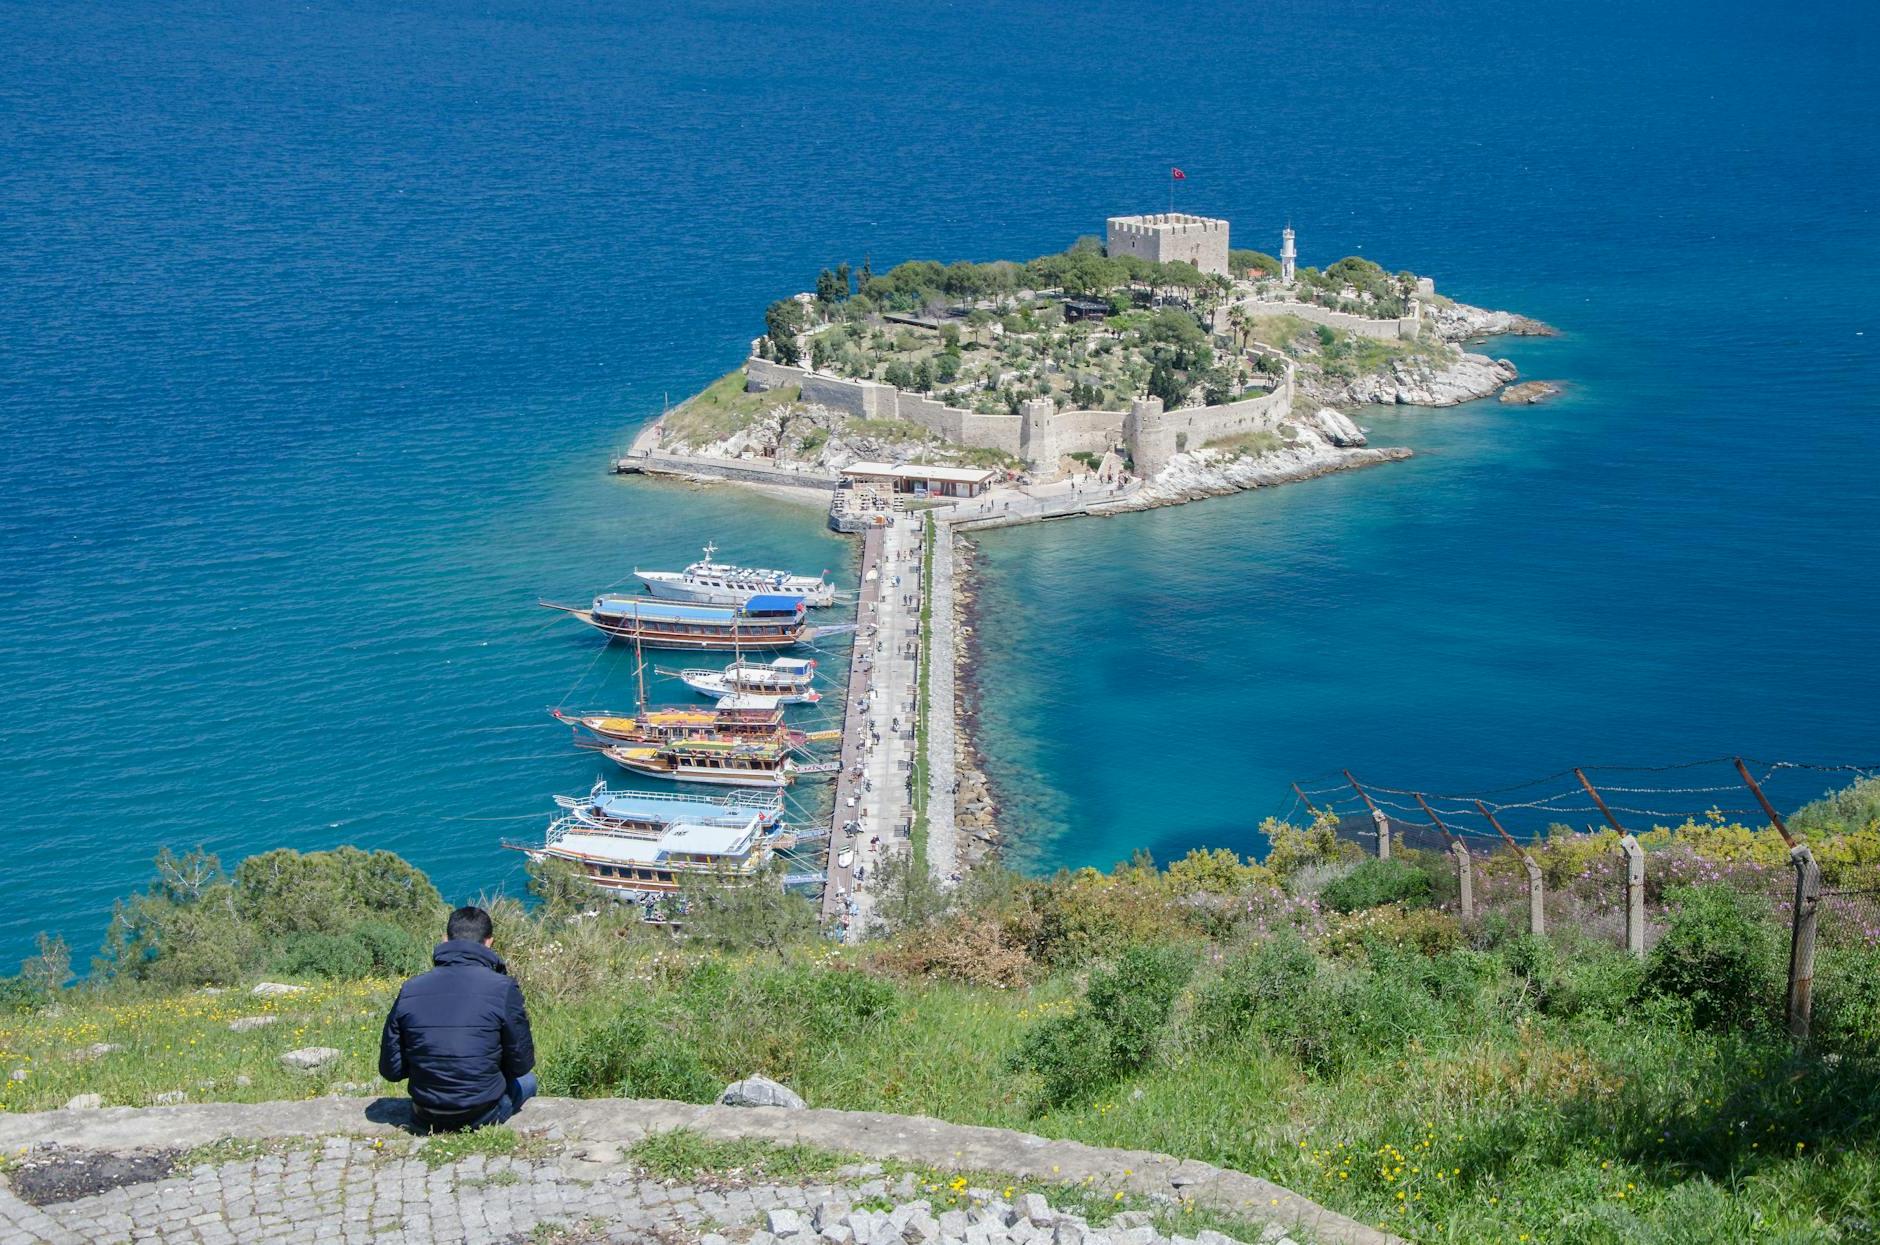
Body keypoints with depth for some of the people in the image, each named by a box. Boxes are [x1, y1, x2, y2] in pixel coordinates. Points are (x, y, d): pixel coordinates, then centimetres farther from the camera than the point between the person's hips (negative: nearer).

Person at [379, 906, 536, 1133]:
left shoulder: (409, 990, -6)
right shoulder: (503, 988, -14)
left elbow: (390, 1069, -1)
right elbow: (521, 1064, -5)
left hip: (425, 1119, 3)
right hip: (482, 1116, -3)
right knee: (526, 1079, 29)